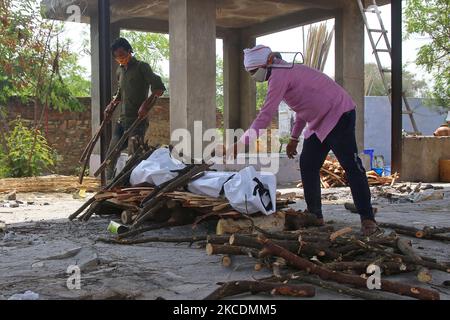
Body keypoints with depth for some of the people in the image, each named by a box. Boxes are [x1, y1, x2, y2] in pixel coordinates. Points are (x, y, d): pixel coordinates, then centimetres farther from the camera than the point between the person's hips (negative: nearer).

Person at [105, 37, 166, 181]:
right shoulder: (120, 71, 17)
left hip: (137, 120, -7)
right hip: (122, 120, 7)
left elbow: (159, 88, -14)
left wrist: (146, 103, -26)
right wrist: (112, 105, 16)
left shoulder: (141, 67, -5)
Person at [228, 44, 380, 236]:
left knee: (351, 167, -12)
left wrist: (240, 144, -21)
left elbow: (266, 115, -23)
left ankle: (367, 220, -11)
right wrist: (294, 138, 24)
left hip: (339, 114, -11)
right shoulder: (285, 73, 14)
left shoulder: (279, 76, -18)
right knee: (307, 165, 8)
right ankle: (315, 215, 13)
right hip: (319, 122, 11)